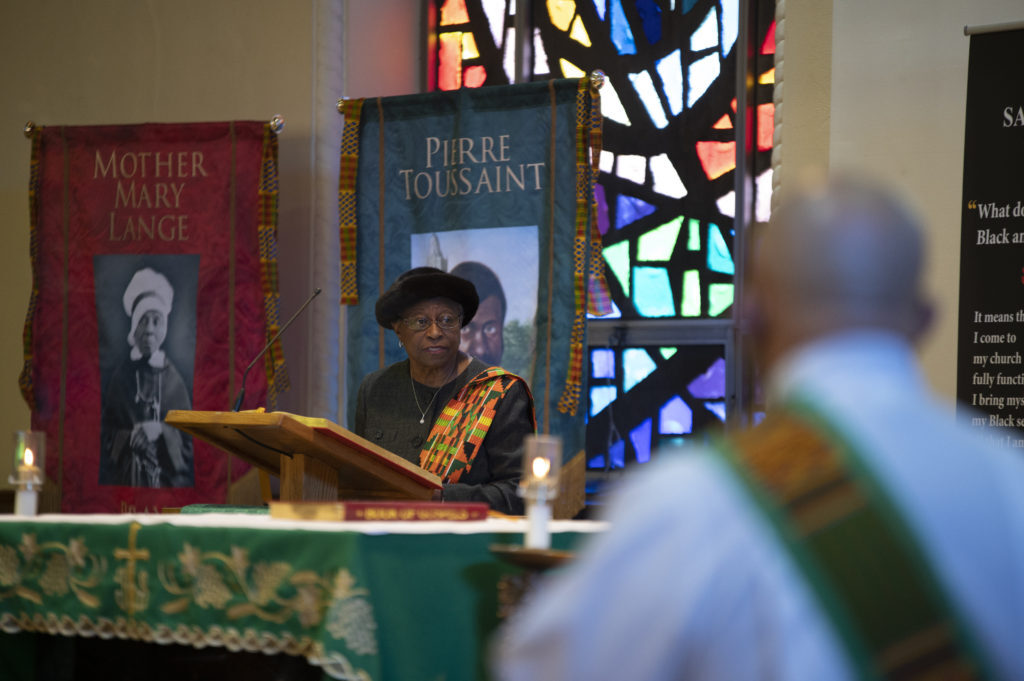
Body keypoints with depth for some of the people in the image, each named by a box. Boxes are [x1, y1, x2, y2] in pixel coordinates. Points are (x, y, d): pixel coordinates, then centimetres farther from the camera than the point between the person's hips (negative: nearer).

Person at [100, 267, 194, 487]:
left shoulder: (174, 379, 6)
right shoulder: (120, 377, 6)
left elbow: (189, 436, 4)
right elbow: (103, 433, 6)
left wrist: (161, 431, -14)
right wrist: (129, 437, -12)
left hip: (169, 479, 0)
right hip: (123, 479, 0)